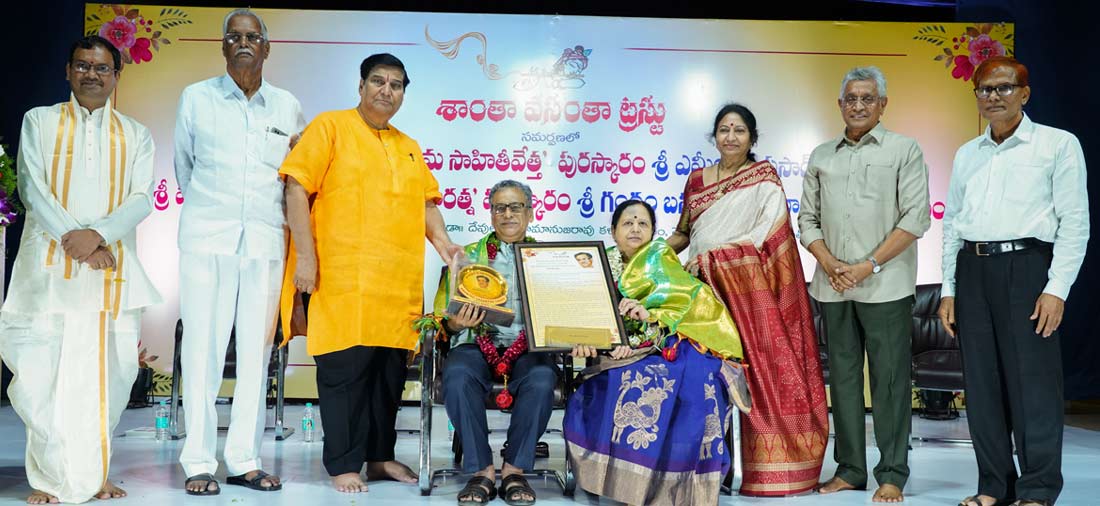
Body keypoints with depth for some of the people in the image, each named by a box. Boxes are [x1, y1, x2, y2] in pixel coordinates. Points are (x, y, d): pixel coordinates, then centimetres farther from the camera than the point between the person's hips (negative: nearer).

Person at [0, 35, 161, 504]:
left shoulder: (135, 135, 15)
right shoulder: (40, 121, 12)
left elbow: (142, 198, 3)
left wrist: (97, 233, -14)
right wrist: (72, 238, -12)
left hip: (112, 267, 1)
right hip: (49, 264, -1)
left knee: (105, 370, 0)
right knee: (42, 370, -6)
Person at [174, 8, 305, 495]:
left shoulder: (289, 107, 11)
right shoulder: (196, 98, 7)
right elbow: (183, 166, 16)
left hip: (265, 239, 2)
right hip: (207, 236, -1)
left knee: (256, 349, 2)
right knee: (203, 345, -3)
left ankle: (244, 460, 9)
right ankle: (199, 462, 3)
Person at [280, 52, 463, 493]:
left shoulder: (409, 148, 21)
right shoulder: (330, 127, 2)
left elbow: (426, 202, 23)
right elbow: (297, 189, -4)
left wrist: (441, 241, 4)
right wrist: (305, 255, -12)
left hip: (399, 283, 6)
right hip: (344, 278, -6)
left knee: (390, 371, 9)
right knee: (345, 370, -3)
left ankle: (380, 456, 21)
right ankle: (343, 465, 7)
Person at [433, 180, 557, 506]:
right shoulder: (468, 256, 15)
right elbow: (444, 316, 10)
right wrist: (456, 323, -14)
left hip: (529, 347, 0)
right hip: (478, 344, 0)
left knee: (541, 379, -34)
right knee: (457, 376, -33)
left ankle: (514, 470, -17)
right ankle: (482, 471, -20)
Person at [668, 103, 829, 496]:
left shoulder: (764, 178, 2)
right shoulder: (697, 179, 16)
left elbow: (765, 236, -9)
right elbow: (684, 232, 19)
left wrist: (709, 256, -14)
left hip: (750, 290, -4)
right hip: (706, 289, 4)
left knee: (759, 373, -5)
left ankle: (773, 467, 3)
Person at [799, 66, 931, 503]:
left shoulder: (904, 150, 4)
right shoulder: (821, 156, 15)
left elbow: (916, 217, -4)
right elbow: (808, 218, 13)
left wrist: (869, 265, -11)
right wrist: (828, 264, -4)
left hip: (885, 284, -4)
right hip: (832, 285, 4)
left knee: (890, 378, -2)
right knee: (843, 376, 8)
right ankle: (850, 469, 17)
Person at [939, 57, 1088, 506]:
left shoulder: (1058, 144, 2)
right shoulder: (966, 155, 16)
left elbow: (1075, 223, -4)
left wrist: (1057, 289, -12)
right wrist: (948, 290, 11)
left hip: (1026, 266, -5)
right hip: (972, 269, 5)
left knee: (1032, 382, -4)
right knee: (982, 384, 7)